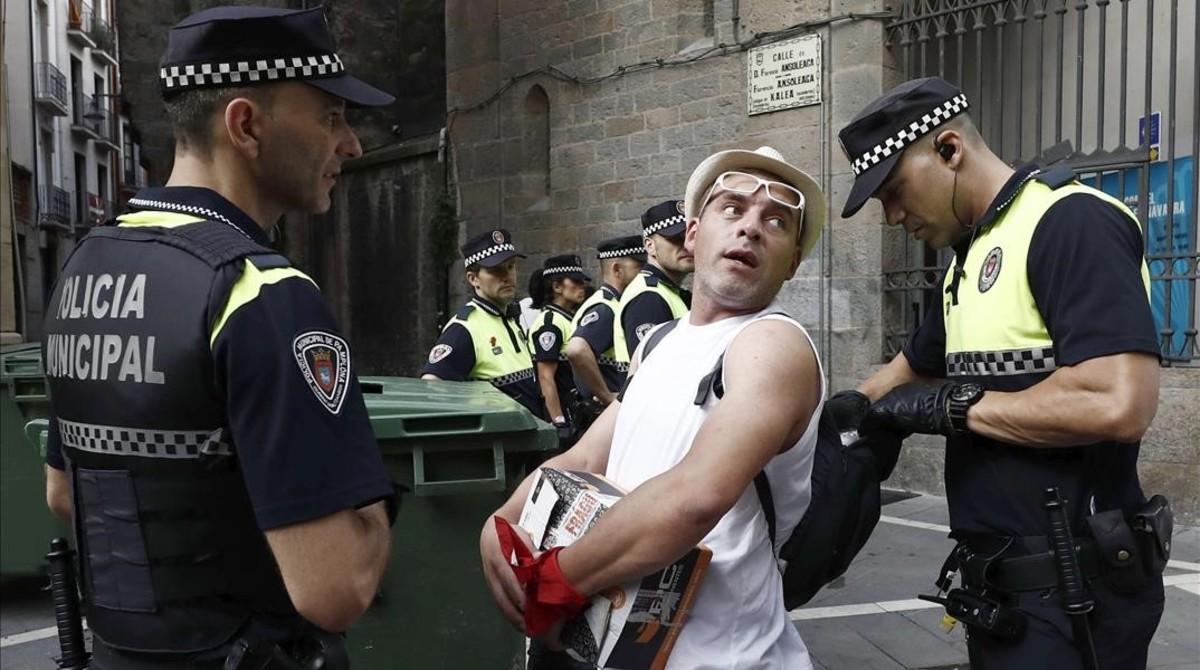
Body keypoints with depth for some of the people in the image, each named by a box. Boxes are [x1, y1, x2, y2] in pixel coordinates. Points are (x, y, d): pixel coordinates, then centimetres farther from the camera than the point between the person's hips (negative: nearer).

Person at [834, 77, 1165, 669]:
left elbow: (1118, 404, -28)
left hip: (1069, 589, -9)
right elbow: (909, 373, 28)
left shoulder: (1071, 222, -16)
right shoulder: (969, 258, 14)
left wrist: (955, 407, -18)